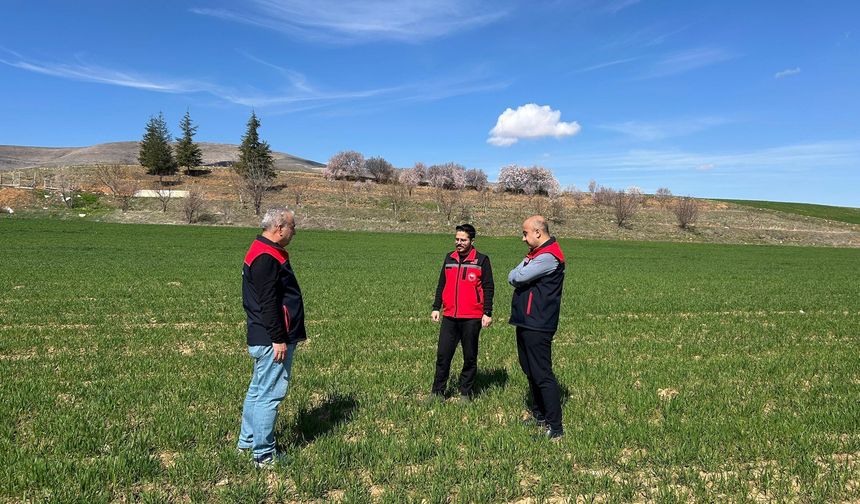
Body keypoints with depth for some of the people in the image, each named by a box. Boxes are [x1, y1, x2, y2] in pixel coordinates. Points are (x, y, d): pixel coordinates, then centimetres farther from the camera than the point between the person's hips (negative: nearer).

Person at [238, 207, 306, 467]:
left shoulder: (266, 253, 16)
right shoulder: (266, 258, -19)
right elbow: (268, 303, -24)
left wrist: (293, 334, 24)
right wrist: (278, 339, -22)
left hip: (262, 339, 12)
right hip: (272, 340, -12)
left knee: (258, 390, 20)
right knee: (270, 394, -3)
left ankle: (247, 441, 34)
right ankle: (264, 455, 7)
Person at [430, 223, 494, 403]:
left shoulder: (482, 260, -2)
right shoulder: (449, 258, 10)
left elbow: (488, 288, -3)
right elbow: (441, 285, 16)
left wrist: (487, 313, -8)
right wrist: (436, 308, 12)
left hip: (472, 318, -3)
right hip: (449, 317, 4)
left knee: (470, 358, 7)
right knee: (443, 355, 3)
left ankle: (466, 393, 20)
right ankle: (437, 392, 14)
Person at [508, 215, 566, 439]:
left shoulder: (548, 256, -17)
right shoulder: (536, 253, 18)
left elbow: (516, 277, -23)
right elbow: (513, 278, 12)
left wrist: (516, 274, -1)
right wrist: (519, 276, -9)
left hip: (537, 326, -10)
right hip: (526, 323, 10)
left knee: (542, 374, -7)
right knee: (531, 371, 18)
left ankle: (555, 428, 0)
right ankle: (539, 416, 31)